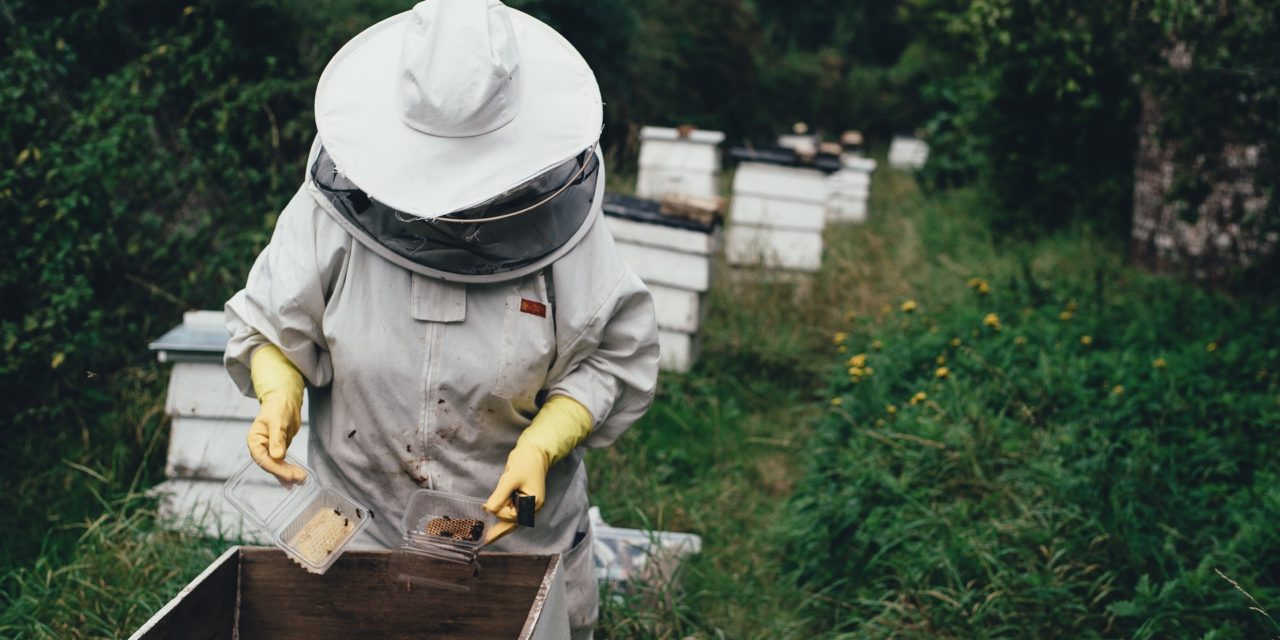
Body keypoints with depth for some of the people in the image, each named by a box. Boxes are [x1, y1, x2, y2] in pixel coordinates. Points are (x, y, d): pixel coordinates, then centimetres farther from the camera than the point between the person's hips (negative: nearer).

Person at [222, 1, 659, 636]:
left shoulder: (556, 214, -15)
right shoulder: (336, 203, -14)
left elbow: (614, 357, -7)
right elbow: (266, 327, -2)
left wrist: (543, 446, -20)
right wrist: (279, 392, -23)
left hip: (519, 523, 0)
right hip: (359, 527, 1)